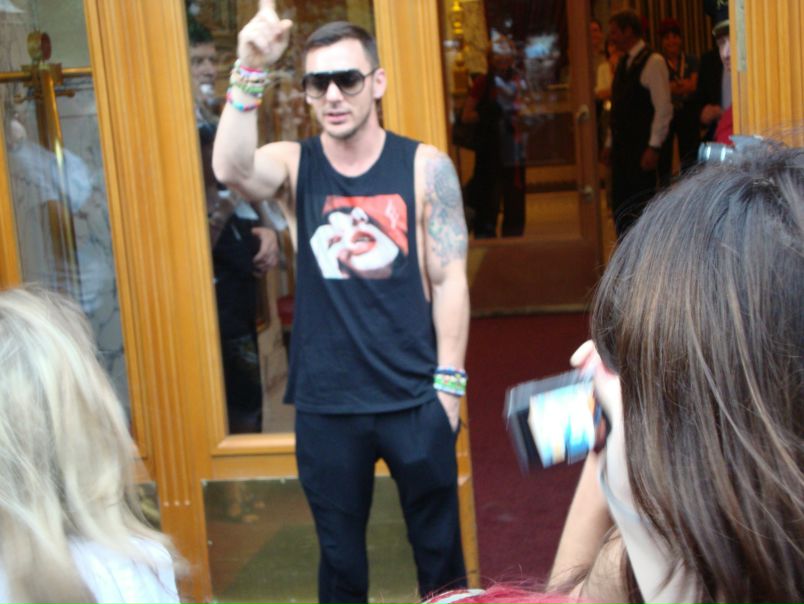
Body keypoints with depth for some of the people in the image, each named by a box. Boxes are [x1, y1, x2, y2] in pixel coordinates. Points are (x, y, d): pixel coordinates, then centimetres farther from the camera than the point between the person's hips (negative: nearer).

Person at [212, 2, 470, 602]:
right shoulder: (294, 163, -2)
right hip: (325, 404, 1)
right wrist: (250, 74, -36)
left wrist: (449, 384, -4)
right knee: (340, 554, 15)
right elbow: (232, 170, -24)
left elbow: (449, 280, -2)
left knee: (439, 543, 14)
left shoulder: (426, 166, -4)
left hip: (415, 398, -1)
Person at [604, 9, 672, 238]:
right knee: (620, 206, 9)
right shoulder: (623, 63, 15)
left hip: (641, 148, -8)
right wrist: (611, 143, 15)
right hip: (622, 146, 8)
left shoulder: (653, 62, -9)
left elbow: (664, 108, -14)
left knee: (642, 205, -5)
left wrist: (653, 148, -18)